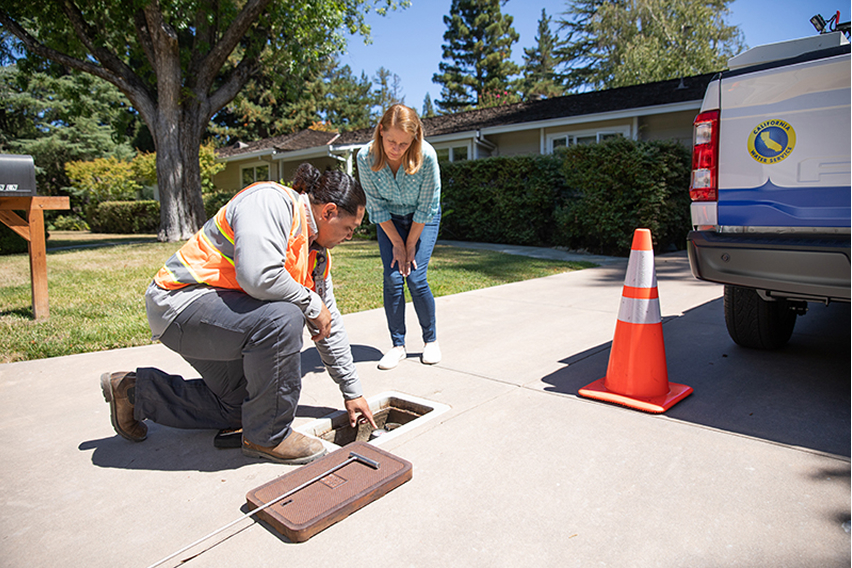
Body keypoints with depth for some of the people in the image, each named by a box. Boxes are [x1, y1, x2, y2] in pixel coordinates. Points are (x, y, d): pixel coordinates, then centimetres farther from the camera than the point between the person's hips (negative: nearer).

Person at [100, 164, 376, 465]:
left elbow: (330, 325, 11)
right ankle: (267, 437, -12)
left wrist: (352, 391, 13)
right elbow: (259, 276, -37)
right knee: (282, 317, -32)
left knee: (237, 409, 17)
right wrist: (311, 304, -19)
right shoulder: (271, 201, -21)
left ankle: (134, 390, 30)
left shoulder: (317, 254, 7)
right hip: (180, 302, -10)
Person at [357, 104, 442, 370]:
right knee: (392, 279, -8)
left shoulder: (426, 156, -30)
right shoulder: (366, 157, -25)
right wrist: (396, 243, -11)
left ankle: (431, 340, 9)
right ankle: (398, 345, 4)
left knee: (416, 278, -11)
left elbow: (426, 207, -19)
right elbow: (376, 205, -14)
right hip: (389, 221, 2)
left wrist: (411, 244, -13)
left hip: (423, 220, -2)